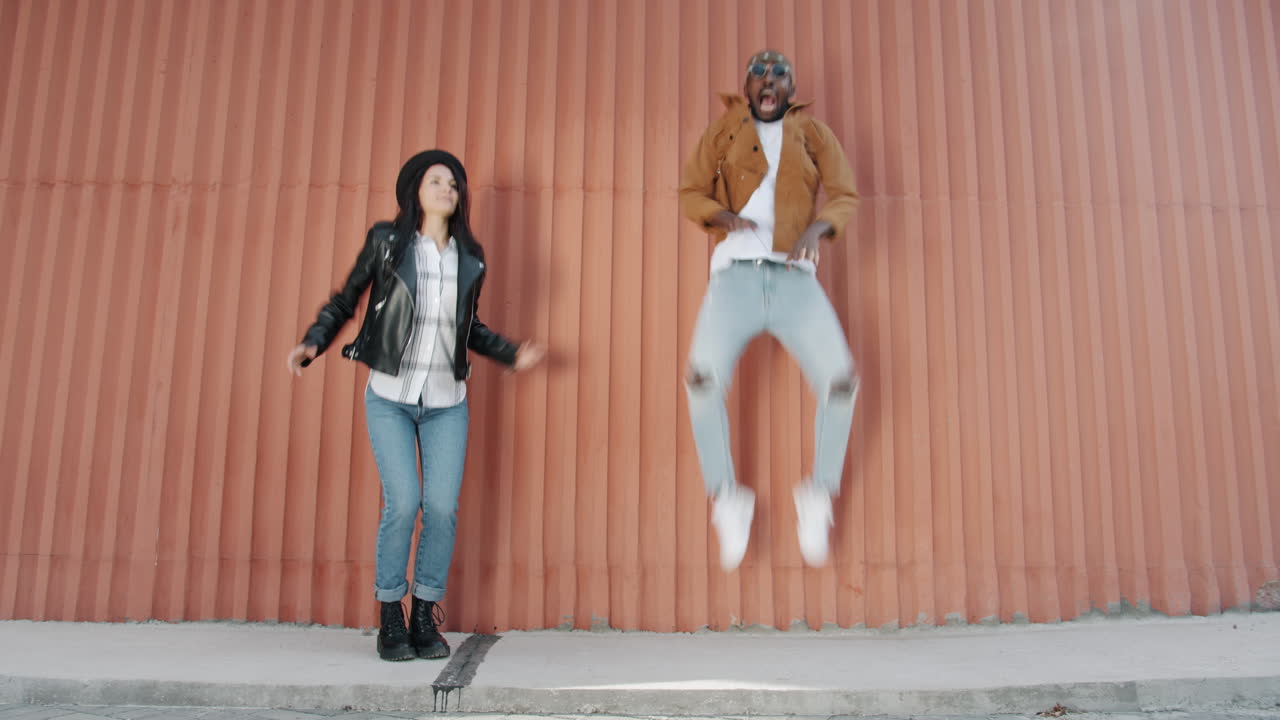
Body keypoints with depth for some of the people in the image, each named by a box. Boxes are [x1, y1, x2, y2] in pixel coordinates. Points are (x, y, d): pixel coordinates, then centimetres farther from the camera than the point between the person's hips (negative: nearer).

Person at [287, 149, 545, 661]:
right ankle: (390, 618, 8)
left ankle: (425, 616, 13)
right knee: (403, 503, -12)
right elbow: (345, 301, 5)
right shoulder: (386, 241, 1)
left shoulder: (469, 259, 9)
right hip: (390, 397, -2)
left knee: (443, 507, -6)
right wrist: (313, 343, -9)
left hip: (447, 403, 3)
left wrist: (512, 354, 10)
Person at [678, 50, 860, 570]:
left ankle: (819, 496, 3)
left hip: (796, 279, 1)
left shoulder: (814, 135, 18)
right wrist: (724, 216, -10)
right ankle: (728, 500, -7)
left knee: (840, 379, -19)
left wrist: (818, 228, -12)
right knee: (703, 377, -25)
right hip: (735, 274, 0)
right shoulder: (723, 132, 18)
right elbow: (691, 193, 12)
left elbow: (844, 195, 10)